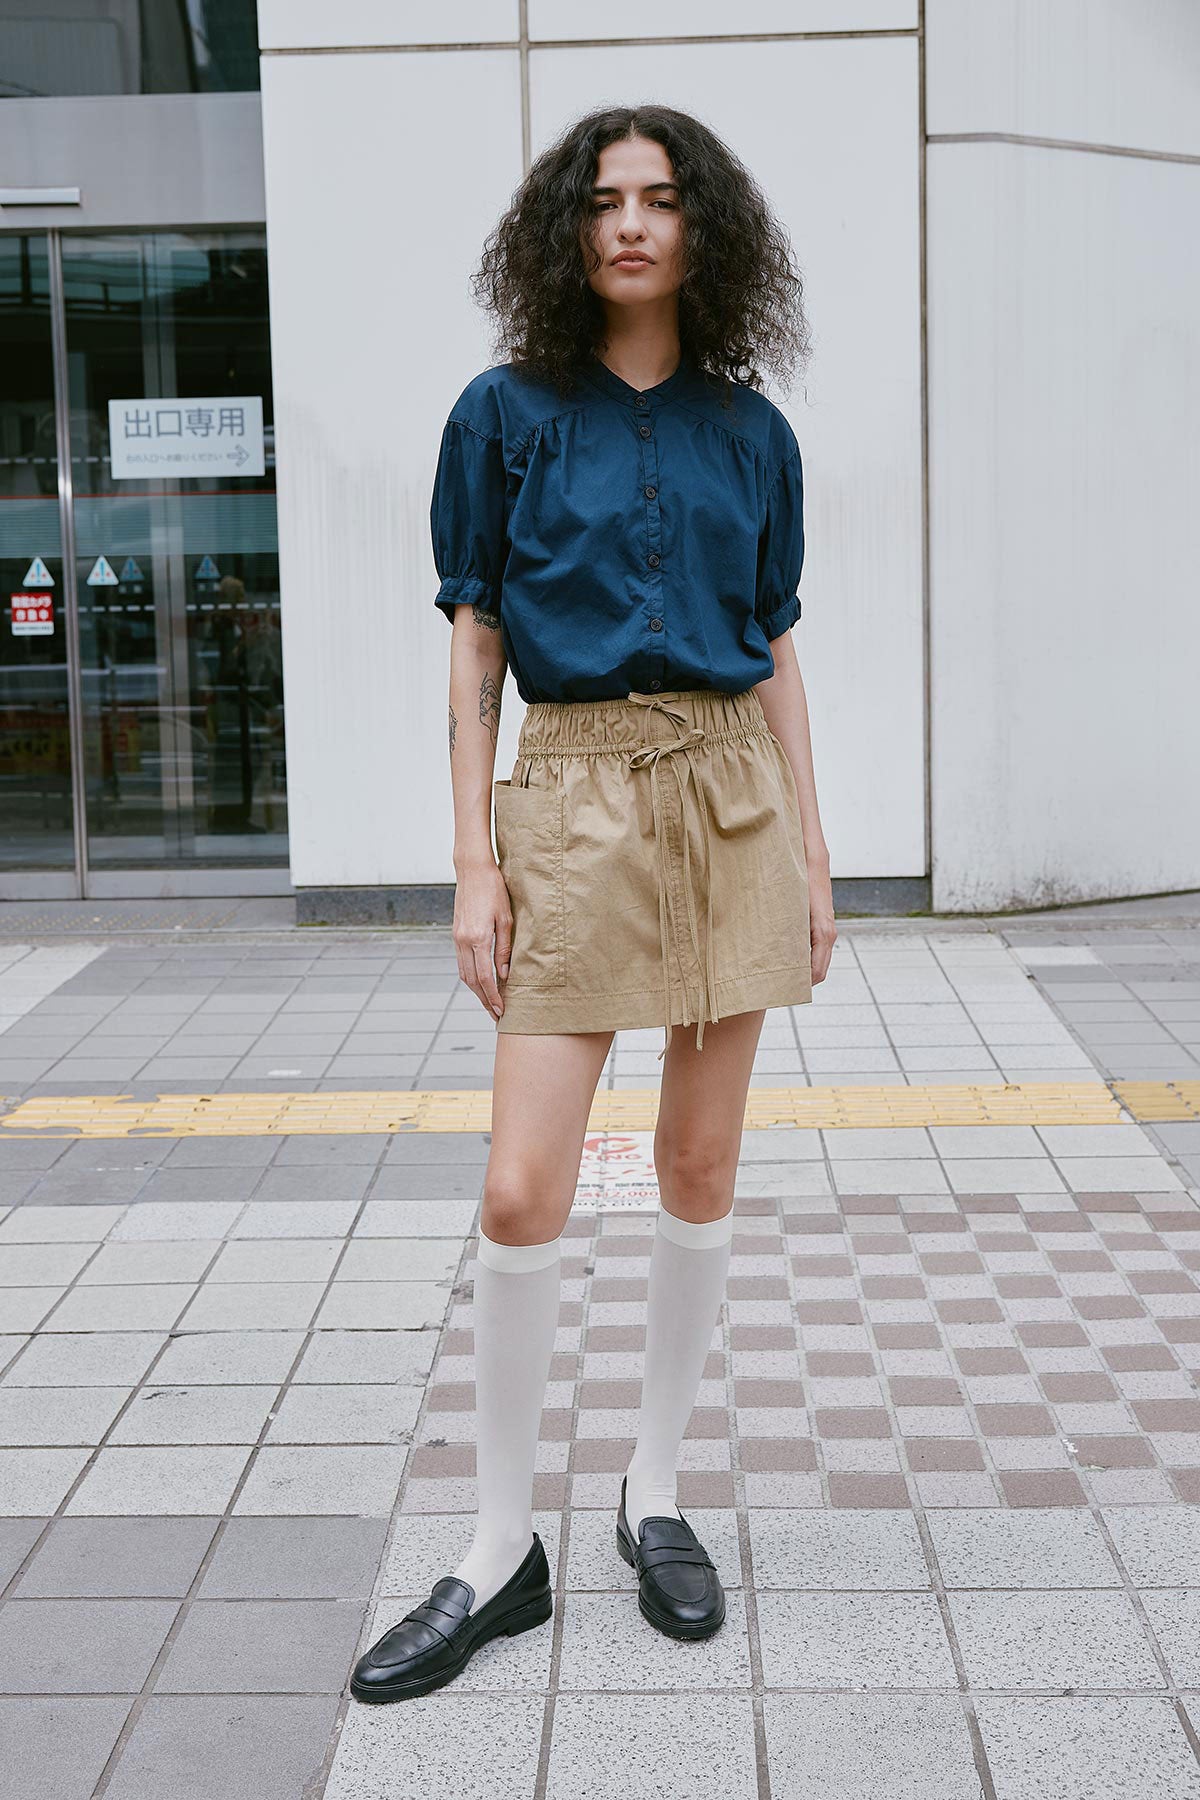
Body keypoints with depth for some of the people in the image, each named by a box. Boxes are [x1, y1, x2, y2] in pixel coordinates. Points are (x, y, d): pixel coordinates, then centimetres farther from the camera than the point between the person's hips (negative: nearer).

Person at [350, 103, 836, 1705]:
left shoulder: (748, 429, 9)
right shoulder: (509, 415, 3)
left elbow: (777, 650, 12)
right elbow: (474, 644, 2)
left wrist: (812, 850, 8)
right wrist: (476, 863, -4)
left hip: (733, 800, 3)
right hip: (576, 801, -2)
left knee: (702, 1166, 7)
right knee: (523, 1193, -6)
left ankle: (655, 1493, 24)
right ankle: (503, 1552, 10)